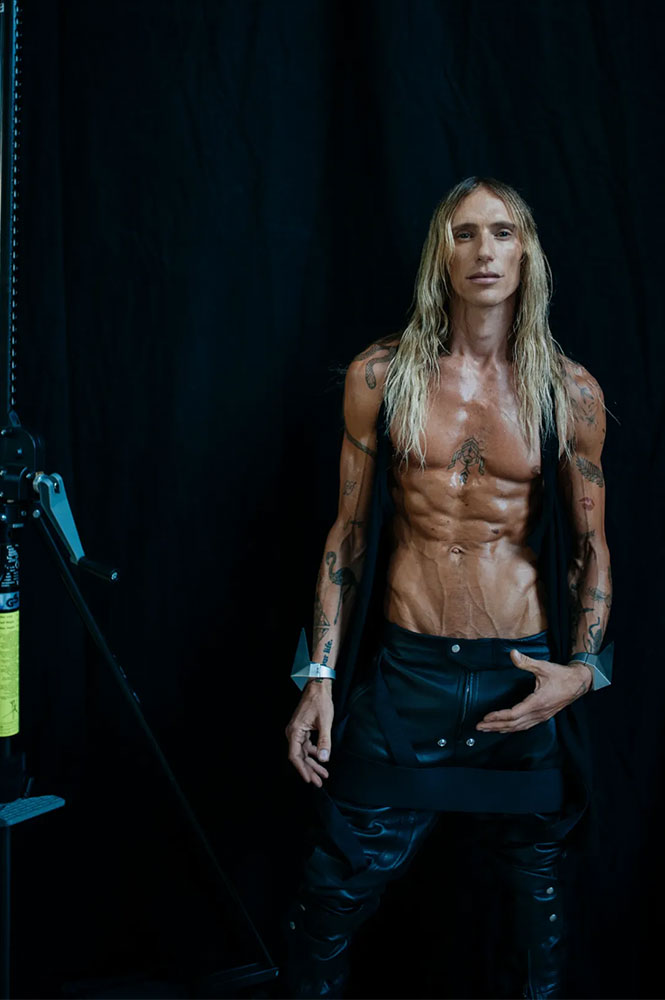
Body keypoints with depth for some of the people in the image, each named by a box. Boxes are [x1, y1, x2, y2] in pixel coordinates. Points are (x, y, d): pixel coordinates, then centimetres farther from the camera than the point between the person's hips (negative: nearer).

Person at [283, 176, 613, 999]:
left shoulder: (569, 392, 1)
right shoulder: (381, 376, 0)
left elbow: (592, 545, 8)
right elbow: (349, 530, 5)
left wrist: (584, 669, -5)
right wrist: (321, 676, 1)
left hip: (526, 676, 1)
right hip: (405, 672, 0)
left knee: (537, 886, 14)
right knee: (333, 896, 2)